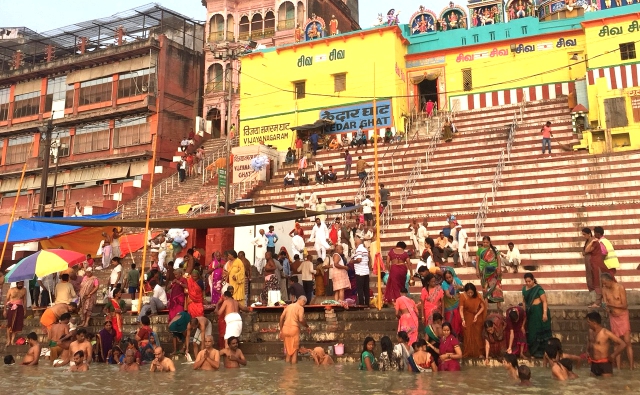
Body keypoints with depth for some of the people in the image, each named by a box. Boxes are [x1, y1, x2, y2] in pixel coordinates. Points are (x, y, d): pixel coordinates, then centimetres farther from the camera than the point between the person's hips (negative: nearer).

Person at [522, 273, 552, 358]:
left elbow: (544, 301, -16)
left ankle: (541, 351, 3)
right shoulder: (524, 289, 8)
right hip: (530, 312, 7)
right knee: (531, 331, 12)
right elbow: (524, 301, 16)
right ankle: (533, 351, 22)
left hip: (539, 311, -7)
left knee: (540, 331, -2)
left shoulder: (538, 289, -11)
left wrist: (545, 313, -24)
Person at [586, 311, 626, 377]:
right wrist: (589, 353, 12)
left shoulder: (606, 333, -17)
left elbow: (623, 344, -19)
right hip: (594, 364, 7)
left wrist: (613, 356, -13)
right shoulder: (591, 331, 4)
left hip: (604, 364, -7)